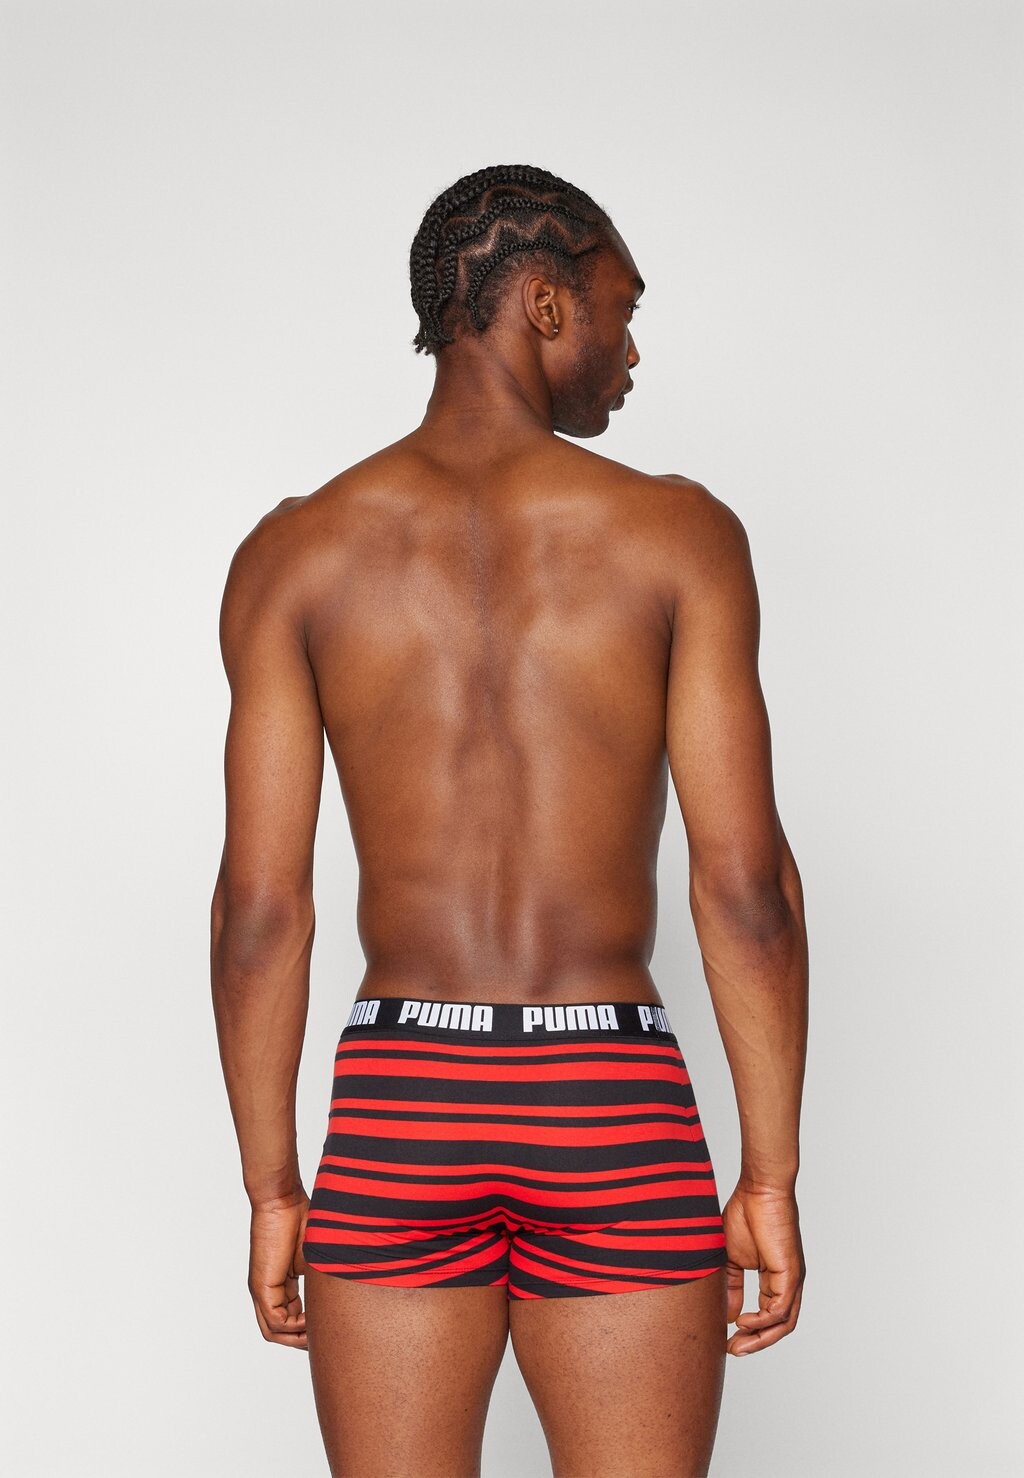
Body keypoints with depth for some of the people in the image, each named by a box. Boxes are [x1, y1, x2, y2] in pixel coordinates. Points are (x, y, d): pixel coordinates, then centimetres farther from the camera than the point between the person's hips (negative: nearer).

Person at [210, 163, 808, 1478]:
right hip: (616, 1112, -1)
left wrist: (271, 1192, 5)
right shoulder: (677, 533, -3)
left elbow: (258, 905, -2)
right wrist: (772, 1177, -1)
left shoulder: (295, 553, 1)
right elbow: (745, 881, -8)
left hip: (396, 1106, 2)